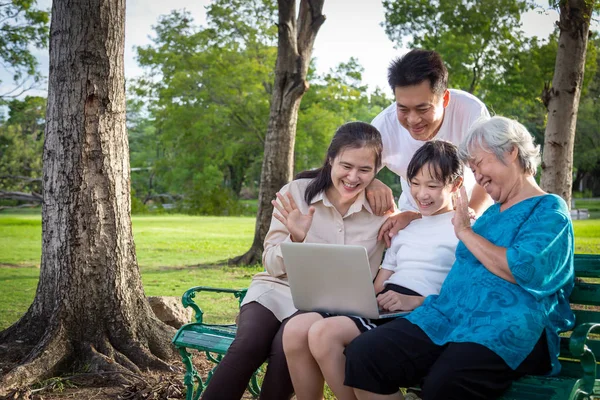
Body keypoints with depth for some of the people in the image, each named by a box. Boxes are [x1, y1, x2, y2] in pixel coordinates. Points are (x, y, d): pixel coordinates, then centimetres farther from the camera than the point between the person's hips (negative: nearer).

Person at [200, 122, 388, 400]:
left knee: (287, 346, -31)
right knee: (248, 345, -30)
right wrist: (295, 239, -21)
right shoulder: (296, 192, -3)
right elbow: (272, 265, -1)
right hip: (280, 287, 1)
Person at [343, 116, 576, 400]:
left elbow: (524, 271, -16)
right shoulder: (493, 212, 26)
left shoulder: (549, 210, 2)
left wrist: (465, 232, -4)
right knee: (363, 354, -20)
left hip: (508, 332, -7)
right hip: (448, 317, 7)